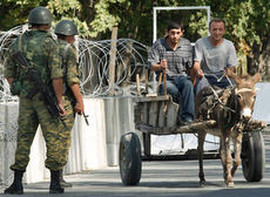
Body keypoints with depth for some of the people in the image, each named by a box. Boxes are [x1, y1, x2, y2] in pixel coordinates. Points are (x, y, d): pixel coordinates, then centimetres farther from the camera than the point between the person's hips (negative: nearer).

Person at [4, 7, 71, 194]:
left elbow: (9, 73, 13)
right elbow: (56, 75, -17)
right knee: (55, 138, 2)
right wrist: (59, 101, -15)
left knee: (24, 138, 9)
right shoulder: (49, 44, -10)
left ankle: (17, 183, 5)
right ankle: (55, 183, 2)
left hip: (26, 97, 5)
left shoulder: (17, 44, 8)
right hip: (46, 97, -5)